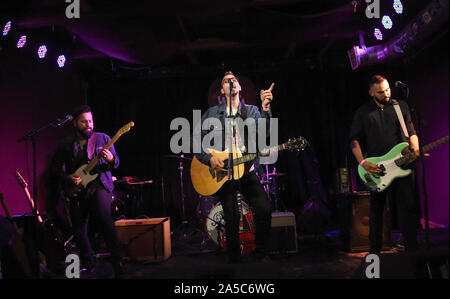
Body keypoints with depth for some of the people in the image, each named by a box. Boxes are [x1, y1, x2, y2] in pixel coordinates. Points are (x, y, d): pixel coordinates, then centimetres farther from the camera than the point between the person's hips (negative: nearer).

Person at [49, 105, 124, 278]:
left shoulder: (103, 138, 6)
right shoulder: (65, 144, 9)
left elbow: (116, 163, 6)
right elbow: (54, 170, 12)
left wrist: (111, 159, -17)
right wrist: (67, 178, -8)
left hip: (100, 185, -3)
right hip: (76, 190, 3)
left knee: (104, 218, -27)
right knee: (78, 232, 6)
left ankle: (117, 264, -19)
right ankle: (88, 263, 31)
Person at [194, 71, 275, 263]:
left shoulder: (251, 111, 8)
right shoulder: (212, 113, 6)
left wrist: (266, 107, -27)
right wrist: (209, 159, -9)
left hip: (246, 171, 1)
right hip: (221, 173, -1)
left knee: (265, 208, -13)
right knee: (232, 219, 0)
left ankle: (261, 252, 11)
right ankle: (234, 259, 23)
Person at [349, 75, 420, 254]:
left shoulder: (401, 106, 12)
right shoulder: (363, 113, 6)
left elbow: (411, 132, 15)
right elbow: (354, 140, 4)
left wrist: (415, 149, -5)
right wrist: (362, 162, -9)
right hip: (375, 169, -1)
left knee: (408, 208, -3)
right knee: (376, 210, 8)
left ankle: (412, 250, 7)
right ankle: (375, 250, 20)